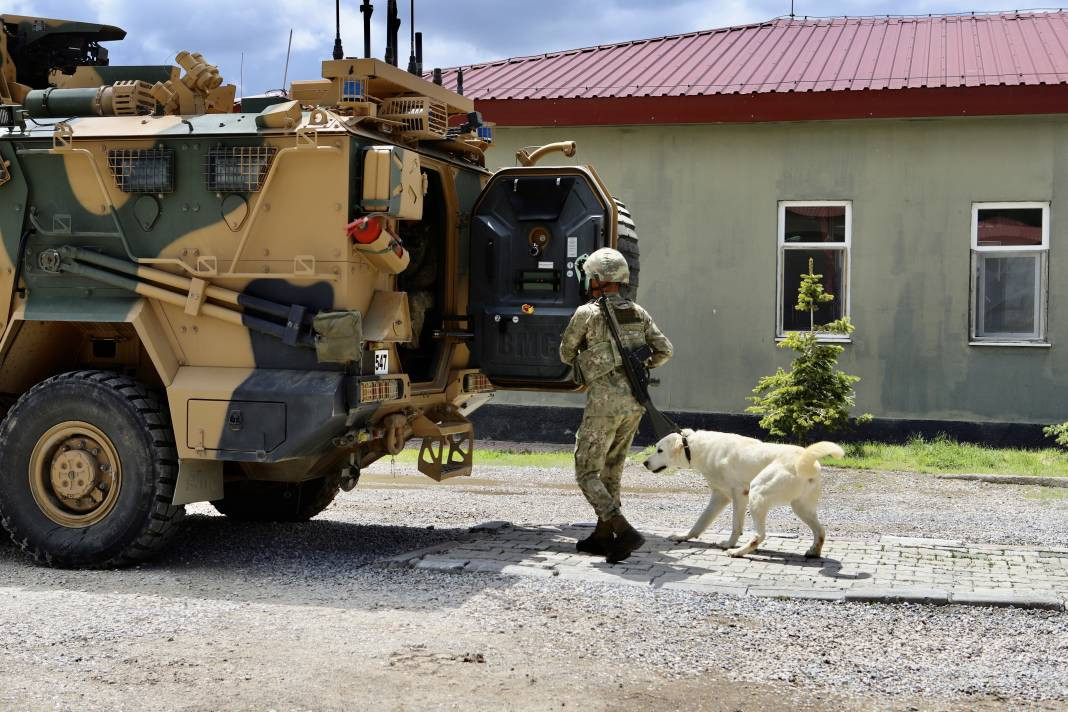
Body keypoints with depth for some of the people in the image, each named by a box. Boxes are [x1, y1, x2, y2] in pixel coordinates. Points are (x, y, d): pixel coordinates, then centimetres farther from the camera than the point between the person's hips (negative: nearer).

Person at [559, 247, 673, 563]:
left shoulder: (586, 313, -6)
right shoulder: (638, 313, 10)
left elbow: (566, 354, 8)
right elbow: (664, 350, 9)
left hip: (604, 401, -7)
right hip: (634, 402, 7)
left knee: (587, 473, 0)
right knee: (611, 469, 19)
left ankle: (625, 532, -15)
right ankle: (602, 536, 23)